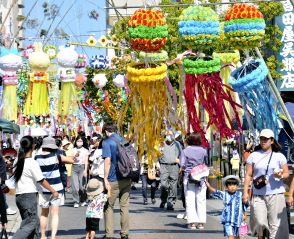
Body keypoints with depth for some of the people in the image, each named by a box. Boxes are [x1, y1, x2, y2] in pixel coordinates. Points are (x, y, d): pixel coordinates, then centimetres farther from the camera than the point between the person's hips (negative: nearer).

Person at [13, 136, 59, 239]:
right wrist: (53, 191, 1)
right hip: (29, 196, -8)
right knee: (30, 224, -7)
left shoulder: (19, 162, 9)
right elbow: (41, 181, -9)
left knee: (35, 222, 14)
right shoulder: (32, 163, -13)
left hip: (19, 196, 8)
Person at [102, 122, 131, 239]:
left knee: (109, 207, 5)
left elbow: (107, 161, -16)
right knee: (124, 206, 9)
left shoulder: (107, 142, -7)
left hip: (113, 180, -5)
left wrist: (105, 179, -16)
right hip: (127, 179, 5)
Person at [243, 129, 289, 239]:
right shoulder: (253, 156, 9)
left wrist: (281, 175, -15)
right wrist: (245, 192, 0)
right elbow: (248, 175, 8)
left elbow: (286, 173, 8)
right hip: (258, 195, 1)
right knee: (260, 222, -9)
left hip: (275, 194, 0)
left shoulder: (279, 156, 6)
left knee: (275, 223, -5)